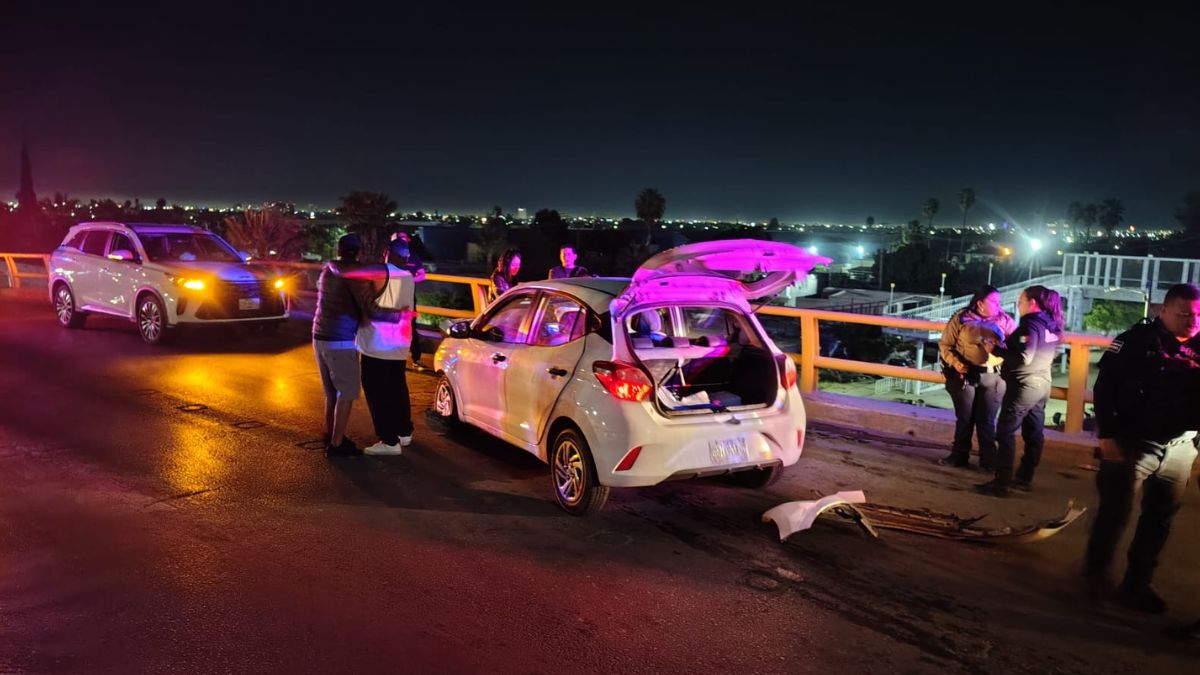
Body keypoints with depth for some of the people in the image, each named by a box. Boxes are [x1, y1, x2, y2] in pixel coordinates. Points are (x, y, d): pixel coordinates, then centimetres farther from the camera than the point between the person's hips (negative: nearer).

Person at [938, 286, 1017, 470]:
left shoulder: (1004, 320, 1)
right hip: (964, 375, 0)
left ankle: (988, 460, 14)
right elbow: (945, 344, 0)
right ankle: (959, 456, 23)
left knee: (987, 420, 5)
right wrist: (955, 362, -14)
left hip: (992, 377, 1)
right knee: (964, 418, 12)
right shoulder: (961, 318, -3)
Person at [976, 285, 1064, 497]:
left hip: (1024, 385, -9)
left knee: (1005, 433, -6)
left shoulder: (1031, 324, -19)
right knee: (1033, 433, 14)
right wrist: (1011, 343, 19)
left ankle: (1001, 483, -7)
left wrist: (996, 349, -17)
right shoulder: (1052, 325, 8)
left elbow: (1024, 358, -27)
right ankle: (1024, 478, 23)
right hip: (1042, 384, 9)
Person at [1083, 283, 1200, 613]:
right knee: (1114, 513, 0)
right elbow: (1105, 386, -10)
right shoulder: (1137, 340, -8)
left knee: (1159, 520, 11)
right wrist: (1107, 434, -15)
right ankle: (1095, 576, 17)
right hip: (1133, 443, -5)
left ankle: (1136, 585, 24)